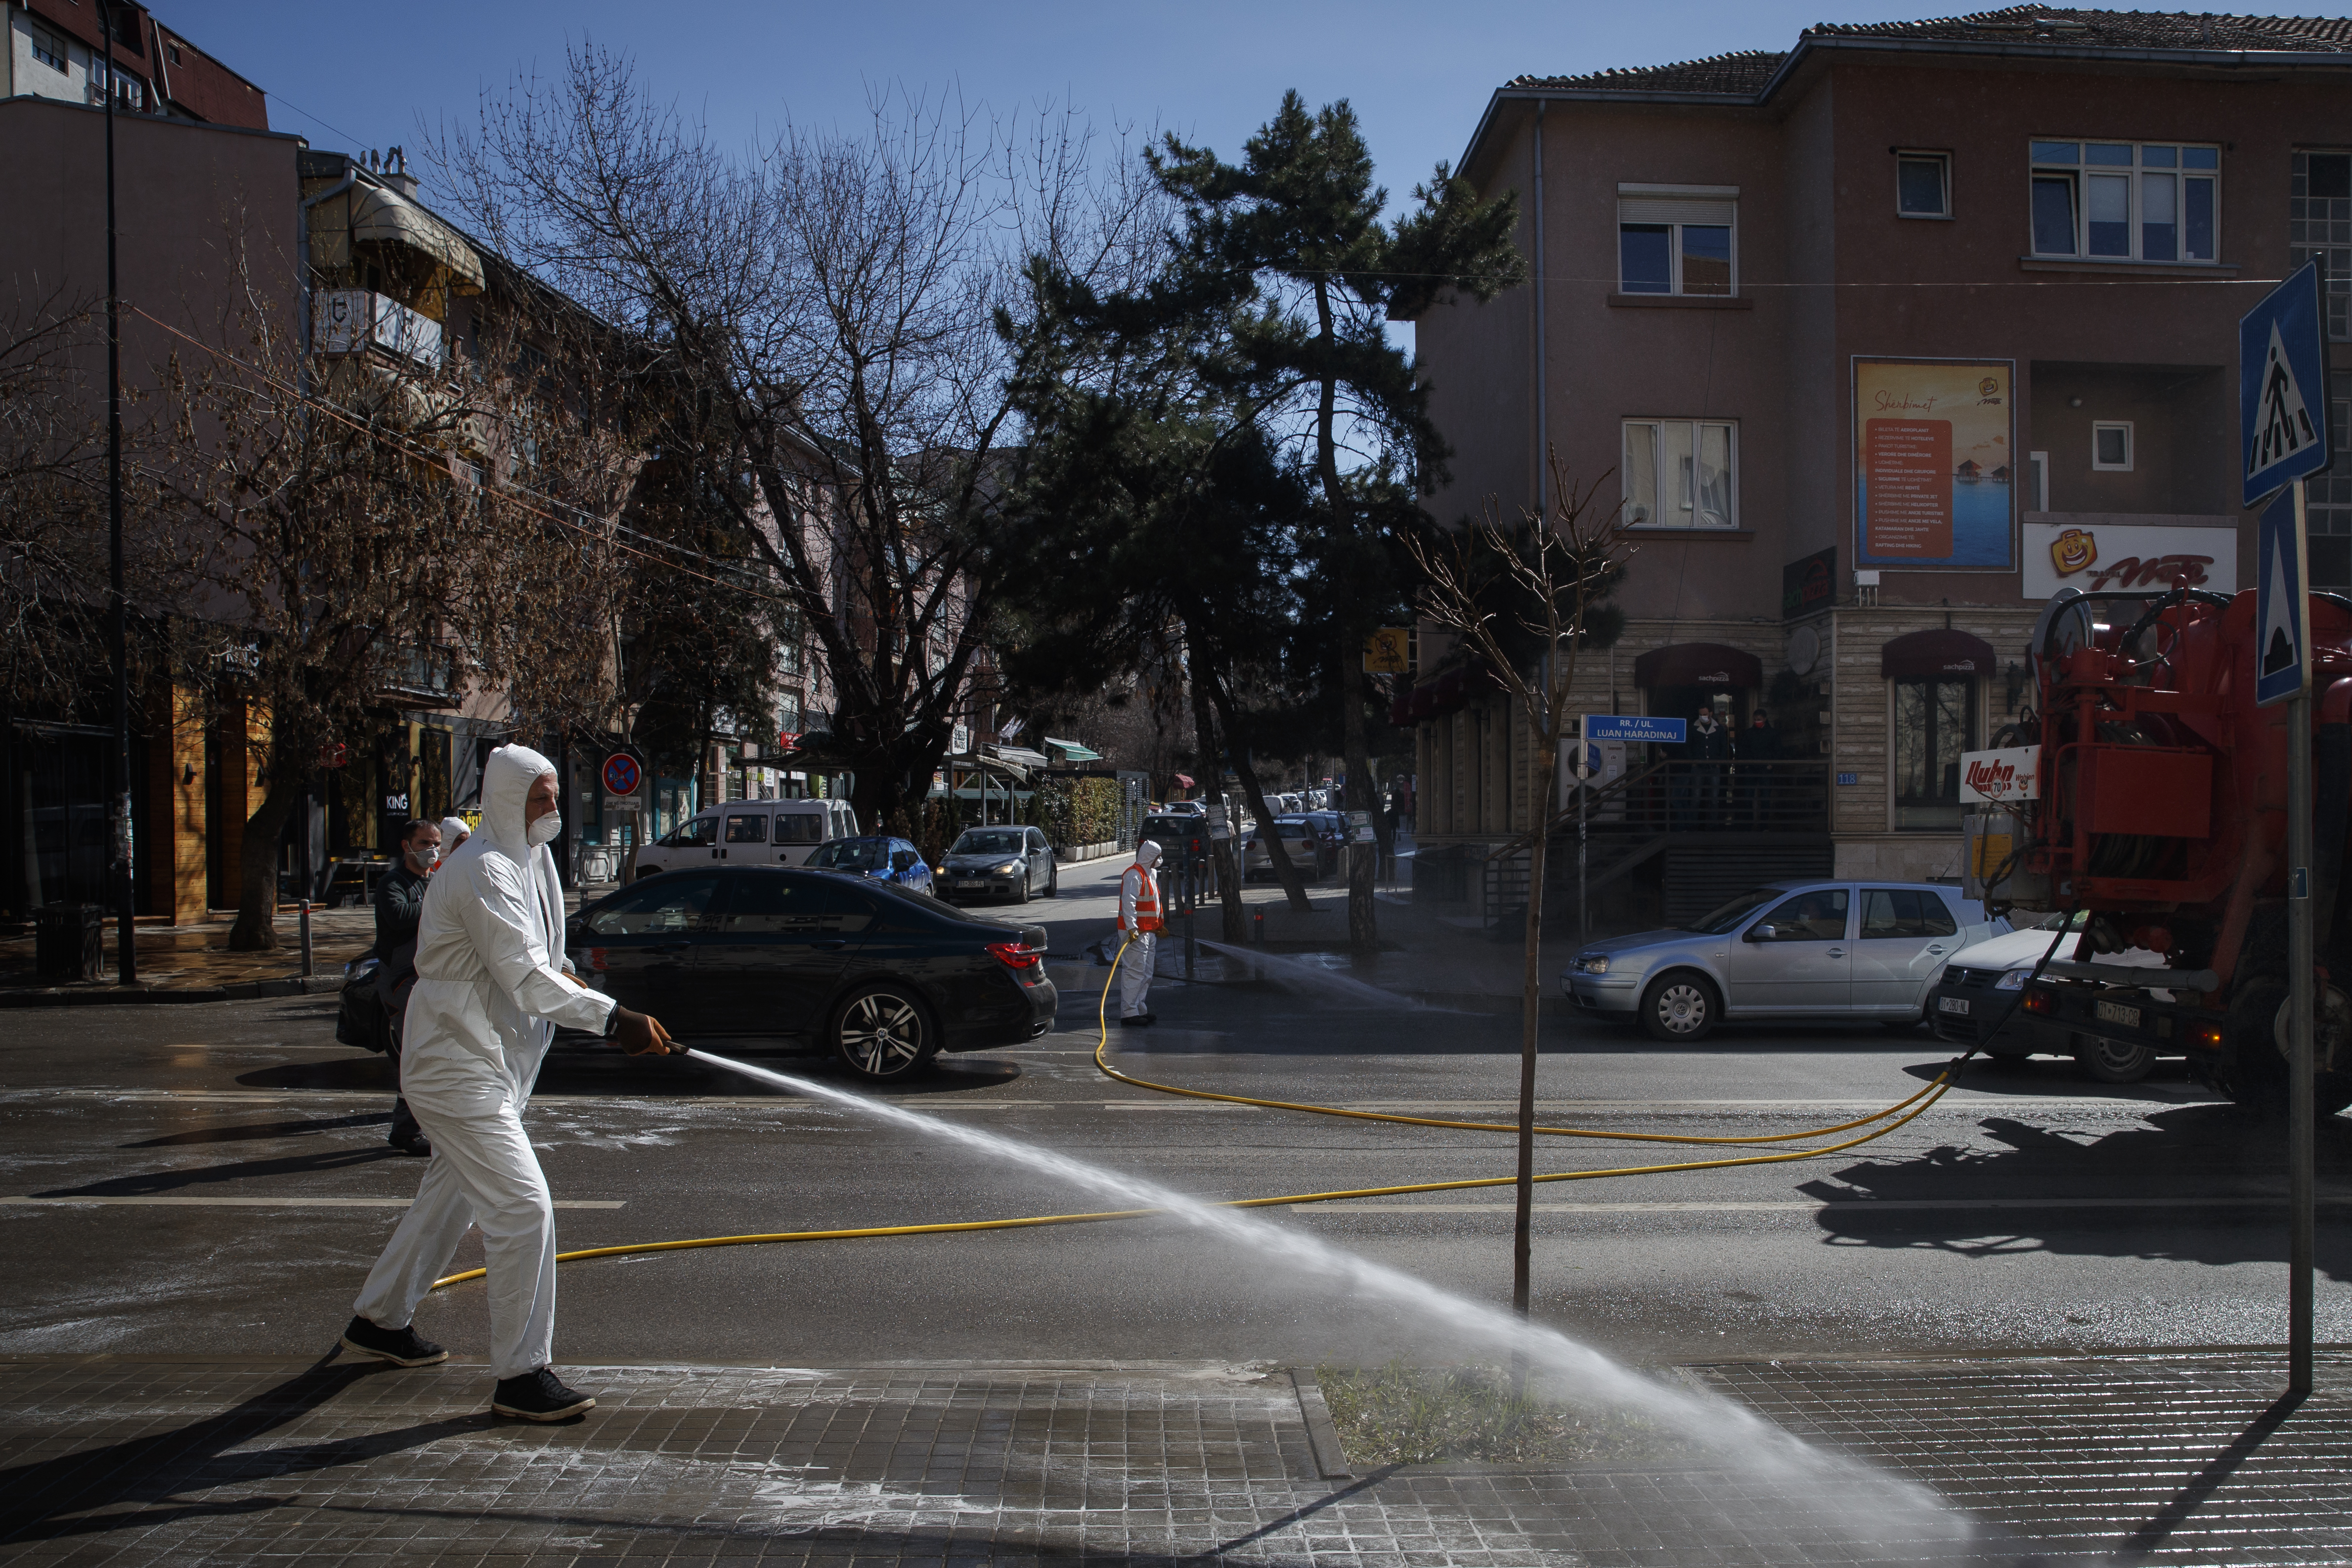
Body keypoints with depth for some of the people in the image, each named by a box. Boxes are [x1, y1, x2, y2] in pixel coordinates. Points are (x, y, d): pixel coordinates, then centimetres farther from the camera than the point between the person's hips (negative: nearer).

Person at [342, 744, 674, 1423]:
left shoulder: (528, 860, 11)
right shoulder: (482, 870, -21)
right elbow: (524, 977, -29)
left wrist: (555, 971, 1)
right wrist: (612, 1017, -35)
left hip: (491, 1063, 11)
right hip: (459, 1068, -11)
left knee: (453, 1196, 23)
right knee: (522, 1207, -13)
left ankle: (379, 1321, 42)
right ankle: (521, 1376, -6)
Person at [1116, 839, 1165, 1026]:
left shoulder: (1150, 875, 20)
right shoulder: (1134, 875, -14)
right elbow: (1128, 902, -24)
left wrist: (1159, 926, 28)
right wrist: (1131, 928, -31)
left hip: (1149, 932, 11)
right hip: (1136, 933, -11)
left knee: (1146, 974, 14)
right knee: (1135, 972, -11)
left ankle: (1140, 1010, 21)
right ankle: (1128, 1013, -11)